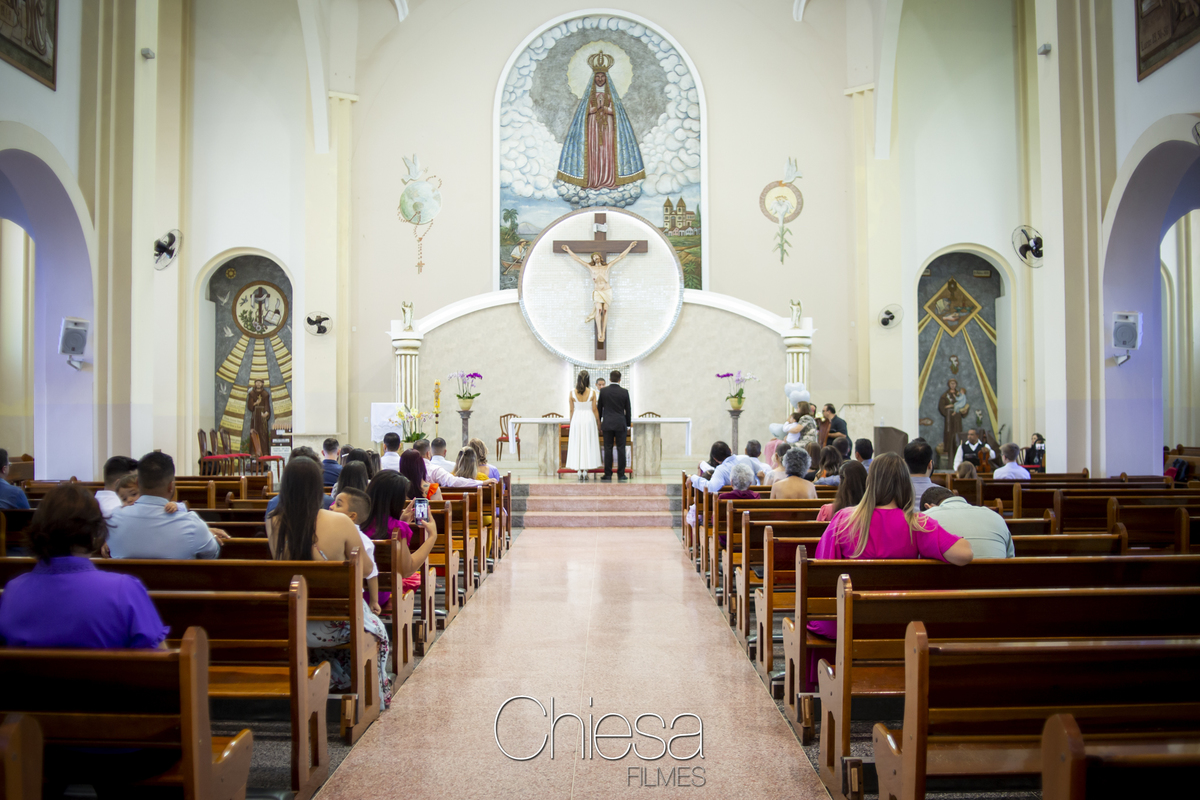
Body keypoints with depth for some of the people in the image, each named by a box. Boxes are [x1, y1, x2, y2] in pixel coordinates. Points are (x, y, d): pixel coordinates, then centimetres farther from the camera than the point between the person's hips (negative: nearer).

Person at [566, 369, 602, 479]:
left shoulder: (572, 392, -3)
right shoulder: (592, 392, -6)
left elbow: (571, 410, 2)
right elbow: (594, 410, -3)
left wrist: (571, 423, 14)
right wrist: (598, 424, 7)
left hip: (576, 420, 1)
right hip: (589, 419, -1)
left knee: (577, 444, 7)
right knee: (588, 444, 7)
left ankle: (579, 470, 6)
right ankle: (586, 469, 6)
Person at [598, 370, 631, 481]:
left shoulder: (604, 391, 0)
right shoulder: (624, 392, -1)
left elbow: (599, 407, 7)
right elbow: (628, 410, 4)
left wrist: (599, 422, 19)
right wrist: (628, 424, 15)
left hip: (607, 423, 1)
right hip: (620, 424, 0)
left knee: (608, 449, 3)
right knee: (621, 449, 2)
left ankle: (608, 474, 3)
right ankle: (621, 474, 3)